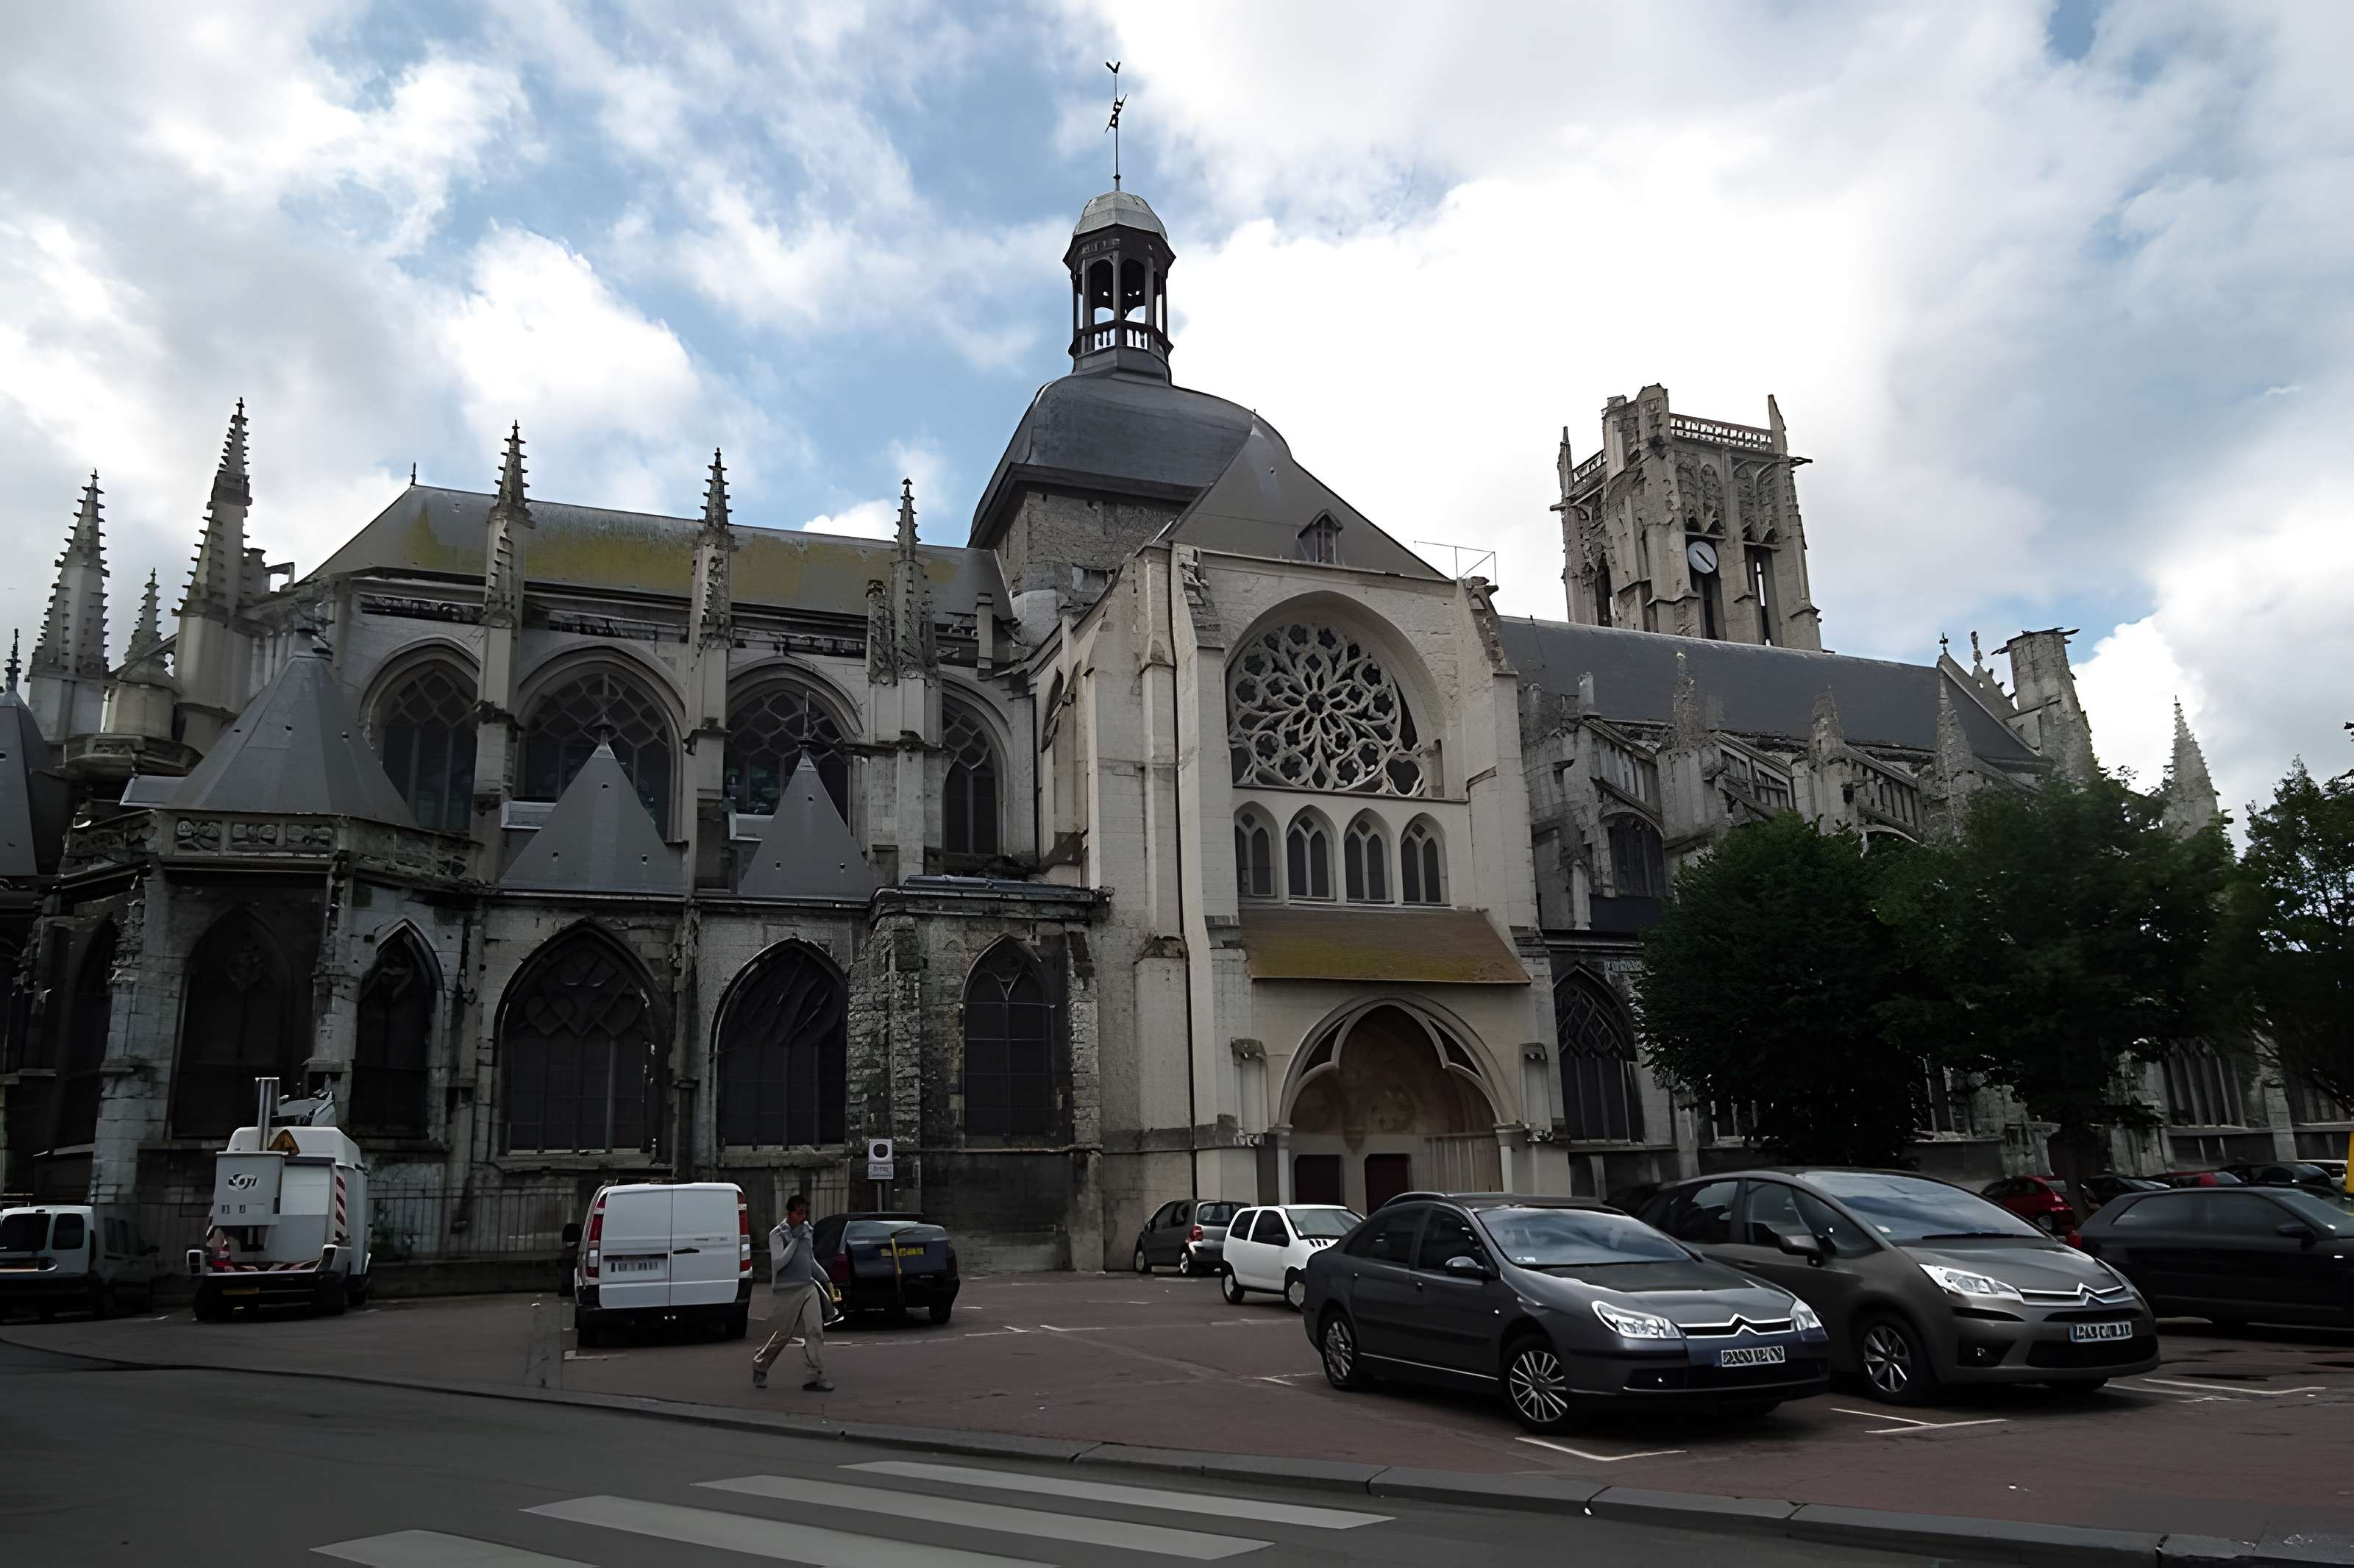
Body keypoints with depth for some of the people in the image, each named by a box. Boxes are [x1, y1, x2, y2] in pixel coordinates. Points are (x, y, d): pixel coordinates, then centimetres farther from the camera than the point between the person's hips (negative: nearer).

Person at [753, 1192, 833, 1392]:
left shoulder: (806, 1229, 12)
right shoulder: (777, 1234, -8)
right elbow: (779, 1263, -19)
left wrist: (825, 1278, 24)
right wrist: (795, 1240, -18)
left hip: (809, 1287, 5)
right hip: (788, 1291, -5)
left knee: (815, 1331, -8)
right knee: (783, 1335, 4)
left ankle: (816, 1378, -8)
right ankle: (760, 1367, 29)